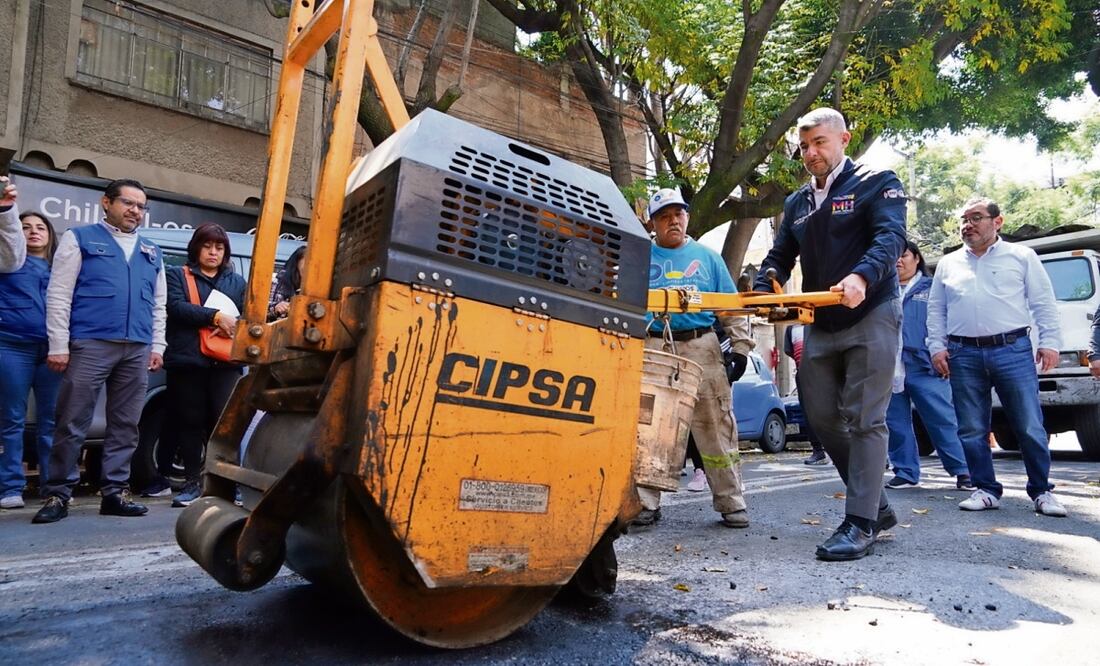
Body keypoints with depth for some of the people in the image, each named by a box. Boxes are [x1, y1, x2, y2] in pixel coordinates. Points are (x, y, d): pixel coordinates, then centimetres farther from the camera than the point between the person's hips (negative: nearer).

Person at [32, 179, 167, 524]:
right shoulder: (79, 238, 7)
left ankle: (115, 492, 12)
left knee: (125, 425, 5)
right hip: (90, 344, -4)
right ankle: (58, 495, 7)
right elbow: (58, 295, -1)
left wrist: (156, 346, 10)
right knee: (72, 423, -2)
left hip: (137, 349, 4)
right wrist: (59, 345, -8)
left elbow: (158, 305, 20)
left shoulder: (152, 252, 20)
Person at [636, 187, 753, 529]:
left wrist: (740, 346, 5)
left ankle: (731, 503, 11)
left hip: (702, 349, 0)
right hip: (652, 350, 0)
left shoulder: (708, 257, 16)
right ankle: (646, 502, 10)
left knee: (716, 427, 0)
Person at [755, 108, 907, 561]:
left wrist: (861, 277, -37)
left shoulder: (876, 184, 0)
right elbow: (780, 257, 15)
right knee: (822, 417, 6)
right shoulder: (797, 204, 18)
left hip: (870, 317, -6)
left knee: (864, 419, -8)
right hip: (820, 325, 7)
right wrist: (762, 291, -7)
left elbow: (891, 236, -16)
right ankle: (877, 507, 21)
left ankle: (860, 524, -2)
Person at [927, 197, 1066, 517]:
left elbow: (1043, 304, 6)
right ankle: (986, 490, 14)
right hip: (964, 356, 2)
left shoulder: (1022, 256, 9)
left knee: (1030, 428, 0)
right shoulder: (948, 263, 15)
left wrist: (1049, 342, -3)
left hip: (1013, 351, -2)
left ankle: (1042, 491, 13)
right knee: (972, 430, 4)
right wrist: (937, 347, 4)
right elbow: (936, 310, 14)